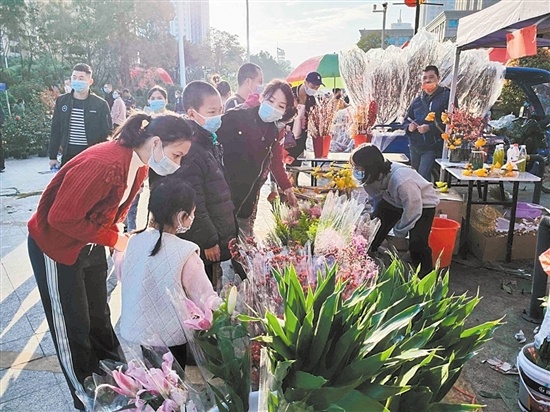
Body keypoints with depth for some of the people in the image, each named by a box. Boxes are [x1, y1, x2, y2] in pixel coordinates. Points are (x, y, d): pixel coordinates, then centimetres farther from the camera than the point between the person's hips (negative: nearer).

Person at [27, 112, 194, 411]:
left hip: (91, 245, 8)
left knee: (99, 316, 19)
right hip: (56, 245, -7)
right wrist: (114, 239, -23)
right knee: (72, 326, 8)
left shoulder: (140, 166, -6)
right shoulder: (104, 164, -35)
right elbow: (62, 218, -30)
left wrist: (121, 237, -9)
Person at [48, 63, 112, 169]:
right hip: (68, 156, 3)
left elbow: (106, 133, -3)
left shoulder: (100, 104, -4)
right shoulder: (61, 101, 5)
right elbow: (55, 130, 8)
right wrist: (53, 156, 6)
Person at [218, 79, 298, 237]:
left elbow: (276, 162, 12)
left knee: (246, 239, 15)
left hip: (250, 196, 5)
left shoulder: (277, 131, 2)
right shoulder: (236, 117, -17)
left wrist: (288, 189, 14)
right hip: (226, 191, -5)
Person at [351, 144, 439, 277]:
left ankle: (425, 276, 0)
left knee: (417, 243, -21)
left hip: (423, 204, -6)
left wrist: (400, 230, -16)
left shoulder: (402, 180, -41)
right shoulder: (376, 174, -21)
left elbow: (413, 208, -28)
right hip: (394, 201, 7)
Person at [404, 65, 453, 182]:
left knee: (424, 177, -18)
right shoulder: (417, 101, 15)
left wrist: (430, 127, -21)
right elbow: (406, 121, 22)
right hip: (415, 147, 6)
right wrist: (409, 127, -2)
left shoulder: (446, 96, -3)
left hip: (433, 147, -6)